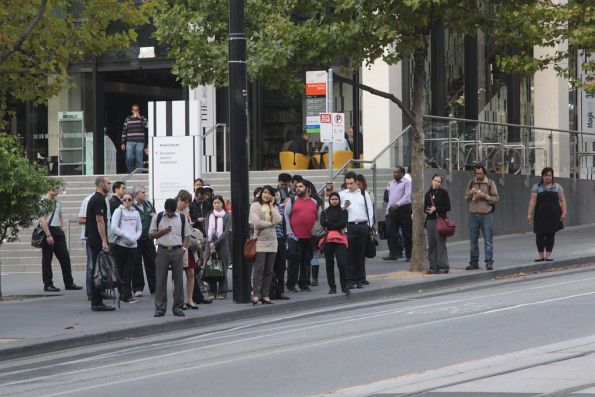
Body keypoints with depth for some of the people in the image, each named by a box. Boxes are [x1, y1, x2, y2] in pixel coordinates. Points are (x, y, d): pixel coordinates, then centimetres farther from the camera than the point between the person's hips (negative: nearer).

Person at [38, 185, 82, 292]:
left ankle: (69, 283, 9)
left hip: (58, 231, 7)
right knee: (47, 259, -1)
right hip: (47, 231, -7)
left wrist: (62, 230, 13)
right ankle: (48, 284, 4)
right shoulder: (43, 202, -8)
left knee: (65, 257, 5)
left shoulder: (58, 201, 16)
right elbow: (42, 220, -14)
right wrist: (48, 235, -18)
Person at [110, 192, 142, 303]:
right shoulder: (118, 211, 1)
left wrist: (135, 237, -3)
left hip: (133, 245, 4)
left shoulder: (135, 213, 14)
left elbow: (139, 229, 17)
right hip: (121, 244, -4)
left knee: (129, 270, 0)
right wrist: (127, 236, -12)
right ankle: (126, 294, 1)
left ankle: (126, 294, 3)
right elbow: (114, 228, -8)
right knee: (121, 270, -2)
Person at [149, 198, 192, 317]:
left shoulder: (182, 218, 7)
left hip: (177, 250, 1)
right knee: (160, 280, -2)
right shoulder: (157, 218, 6)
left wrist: (183, 248, -3)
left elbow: (186, 235, 11)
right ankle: (160, 308, 3)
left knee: (179, 280, 2)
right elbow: (151, 235, 8)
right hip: (162, 250, -1)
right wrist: (162, 232, -8)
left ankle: (178, 307, 10)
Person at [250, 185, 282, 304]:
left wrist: (271, 206, -1)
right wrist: (270, 223, -2)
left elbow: (277, 220, -4)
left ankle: (265, 294, 7)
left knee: (269, 270, 4)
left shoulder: (273, 207, 15)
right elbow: (256, 222, -12)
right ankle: (256, 294, -8)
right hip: (260, 240, -5)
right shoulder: (255, 206, 0)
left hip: (272, 241, 5)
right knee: (259, 269, -10)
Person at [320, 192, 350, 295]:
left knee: (342, 263, -12)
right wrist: (337, 226, -8)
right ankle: (332, 287, 11)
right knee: (329, 264, 3)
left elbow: (343, 223, -5)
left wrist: (330, 225, -4)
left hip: (340, 240, -2)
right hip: (328, 240, 2)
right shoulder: (325, 212, 12)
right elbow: (323, 223, -5)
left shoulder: (343, 211, 10)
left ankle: (344, 286, -3)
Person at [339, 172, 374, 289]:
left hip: (363, 225, 2)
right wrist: (344, 207, -13)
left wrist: (369, 225, 4)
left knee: (361, 254, 4)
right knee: (350, 254, -5)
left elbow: (370, 209, 12)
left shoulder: (364, 194, 12)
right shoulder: (342, 194, 9)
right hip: (349, 226, -2)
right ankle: (350, 280, -3)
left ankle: (359, 280, 9)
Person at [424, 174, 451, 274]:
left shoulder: (443, 193, 0)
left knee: (441, 243, -8)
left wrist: (436, 209, -11)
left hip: (440, 220, -5)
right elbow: (425, 207, 20)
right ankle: (433, 267, 7)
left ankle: (443, 266, -6)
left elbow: (448, 207, -3)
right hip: (430, 220, 5)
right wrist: (427, 209, -3)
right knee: (431, 244, 4)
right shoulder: (428, 194, 14)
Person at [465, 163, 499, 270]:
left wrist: (485, 196, -14)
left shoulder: (490, 183, 2)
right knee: (473, 241, 6)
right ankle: (474, 263, 12)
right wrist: (470, 194, -7)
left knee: (488, 240, -4)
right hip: (473, 214, 3)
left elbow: (496, 198, 0)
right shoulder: (471, 183, 11)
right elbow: (466, 198, 14)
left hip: (486, 214, -3)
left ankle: (489, 263, -2)